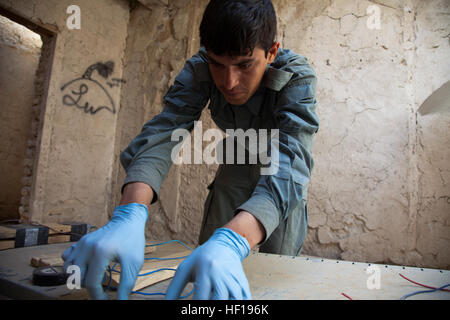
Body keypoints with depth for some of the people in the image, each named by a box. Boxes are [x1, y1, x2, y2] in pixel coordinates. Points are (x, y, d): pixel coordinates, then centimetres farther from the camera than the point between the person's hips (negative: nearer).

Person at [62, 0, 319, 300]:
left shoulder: (298, 76, -33)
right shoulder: (200, 68, -25)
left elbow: (290, 162, -47)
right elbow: (164, 132, -36)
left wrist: (232, 241, -65)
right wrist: (129, 213, -55)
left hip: (282, 184, -1)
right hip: (237, 166, 2)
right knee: (206, 260, 2)